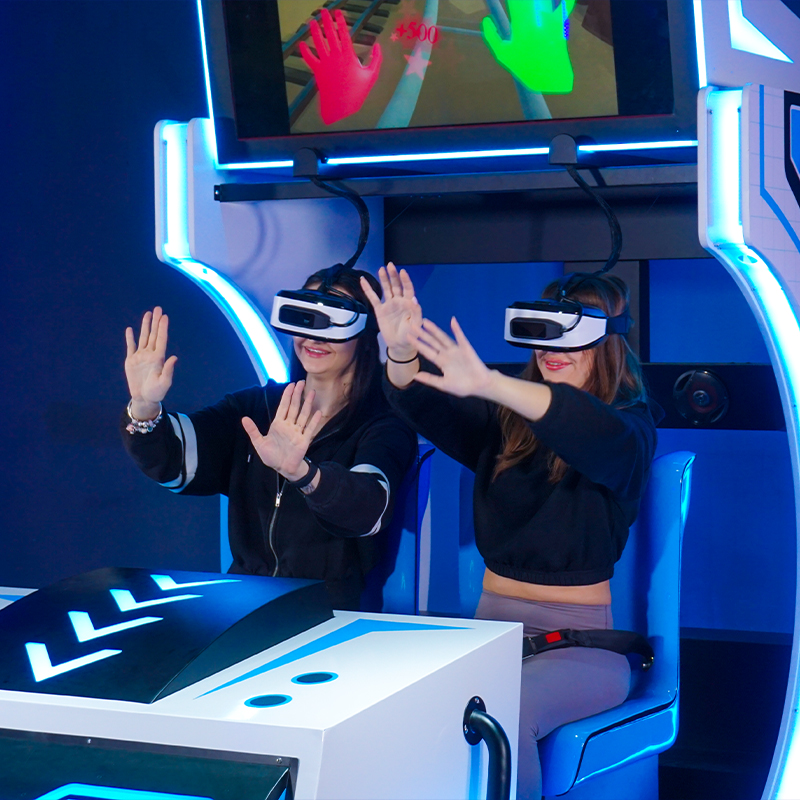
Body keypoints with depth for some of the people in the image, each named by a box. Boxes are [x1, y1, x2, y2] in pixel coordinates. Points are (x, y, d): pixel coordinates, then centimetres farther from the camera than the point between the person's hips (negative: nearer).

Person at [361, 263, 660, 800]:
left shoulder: (631, 423, -2)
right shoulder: (506, 422, 10)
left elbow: (602, 436, -27)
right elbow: (430, 410, -7)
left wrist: (487, 383, -42)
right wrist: (402, 353, -31)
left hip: (584, 639, -4)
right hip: (493, 626, 4)